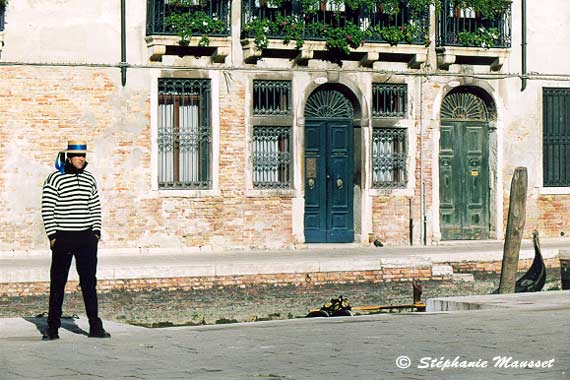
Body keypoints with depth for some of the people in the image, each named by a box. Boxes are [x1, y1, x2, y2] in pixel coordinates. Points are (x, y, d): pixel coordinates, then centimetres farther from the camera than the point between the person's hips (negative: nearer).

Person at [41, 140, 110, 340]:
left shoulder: (89, 179, 10)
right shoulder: (54, 179, -5)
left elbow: (95, 208, 16)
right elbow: (47, 210, -5)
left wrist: (96, 232, 7)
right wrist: (52, 236, -10)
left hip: (86, 238, 4)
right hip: (63, 238, -4)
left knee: (89, 282, 2)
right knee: (58, 283, 3)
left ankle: (95, 327, 4)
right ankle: (53, 327, 10)